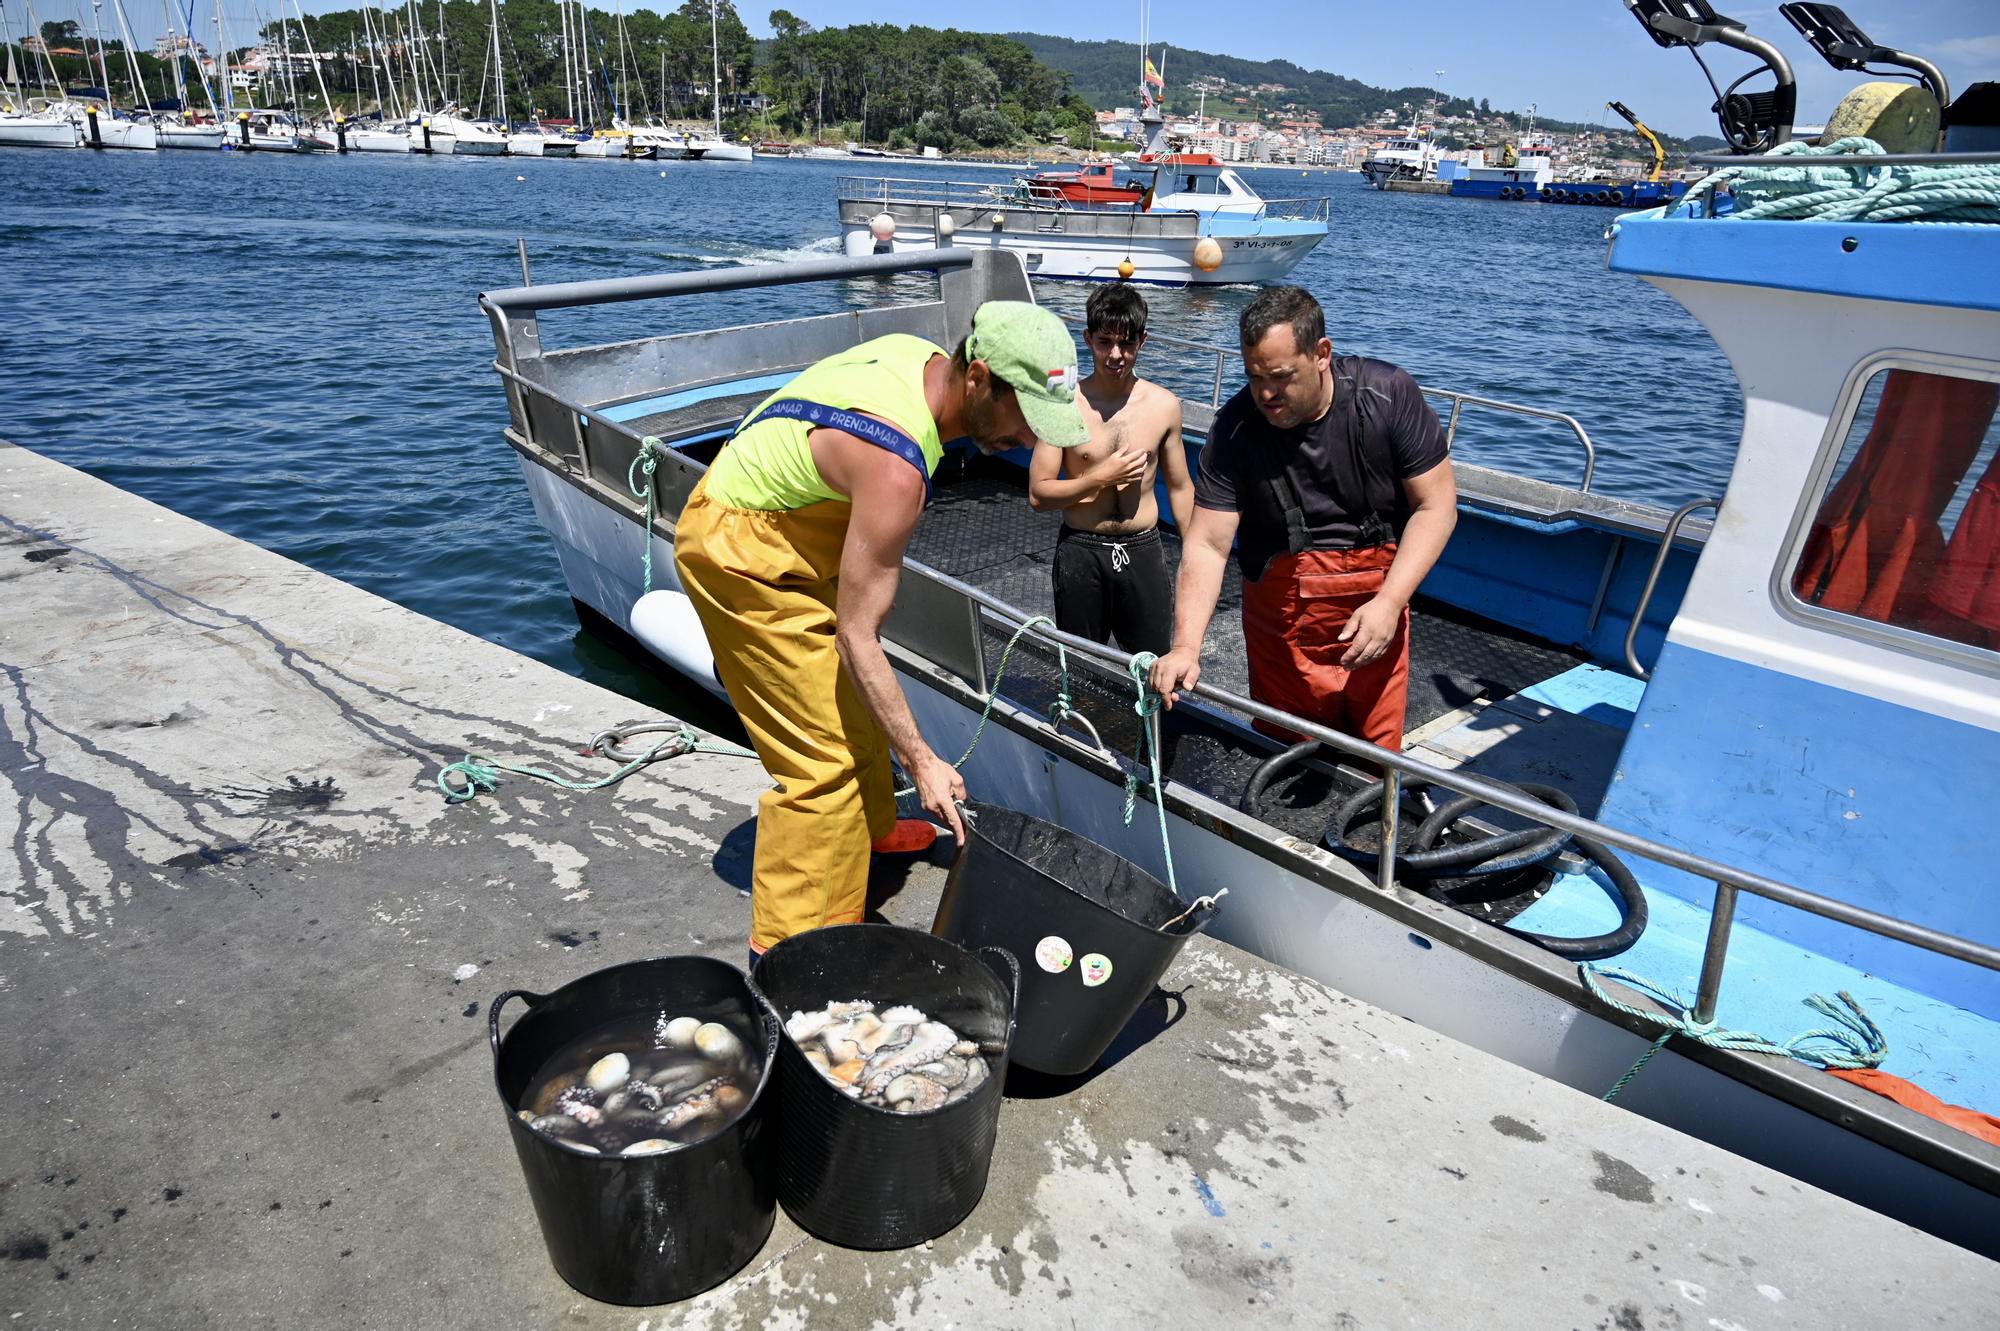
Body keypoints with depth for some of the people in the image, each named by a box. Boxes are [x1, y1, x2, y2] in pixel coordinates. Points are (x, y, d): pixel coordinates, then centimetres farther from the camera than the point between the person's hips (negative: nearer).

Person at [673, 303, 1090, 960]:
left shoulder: (923, 357, -10)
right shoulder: (895, 469, -36)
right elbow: (855, 638, -32)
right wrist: (923, 762, -29)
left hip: (789, 528, 10)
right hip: (739, 553, -10)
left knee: (854, 701, 23)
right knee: (822, 758, -9)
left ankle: (871, 826, 47)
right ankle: (789, 946, 3)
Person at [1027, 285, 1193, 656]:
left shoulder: (1164, 405, -1)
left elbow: (1179, 487, 9)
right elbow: (1038, 494, -7)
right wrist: (1101, 478, -17)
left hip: (1143, 551, 1)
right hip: (1081, 552, -1)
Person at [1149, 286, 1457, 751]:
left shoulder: (1389, 395, -11)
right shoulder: (1235, 427, -11)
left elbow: (1435, 507, -8)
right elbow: (1207, 544, -14)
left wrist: (1389, 602, -19)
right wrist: (1186, 646, -26)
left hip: (1375, 607, 0)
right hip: (1281, 614, 0)